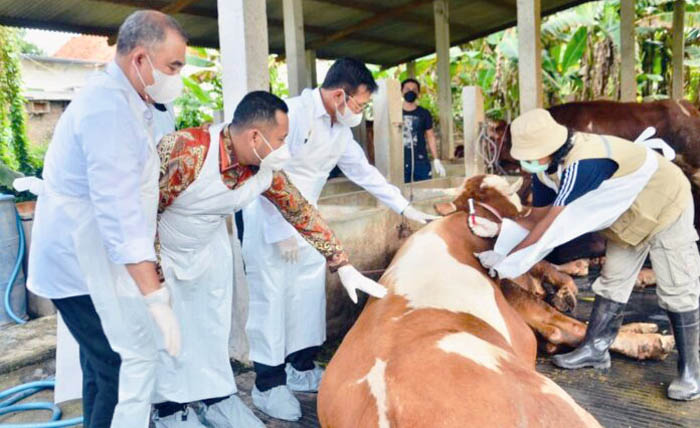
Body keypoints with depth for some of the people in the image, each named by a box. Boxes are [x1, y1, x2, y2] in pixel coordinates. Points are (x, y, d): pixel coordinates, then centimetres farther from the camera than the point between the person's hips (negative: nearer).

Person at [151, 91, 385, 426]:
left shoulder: (264, 168, -16)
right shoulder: (184, 150, -36)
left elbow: (301, 212, -7)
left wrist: (344, 267, -7)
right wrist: (154, 272, -18)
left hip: (209, 245, 5)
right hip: (159, 247, -5)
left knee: (213, 325, 11)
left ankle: (216, 398, 29)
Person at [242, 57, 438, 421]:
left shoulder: (340, 130, 6)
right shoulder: (291, 114, -22)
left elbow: (364, 171, 14)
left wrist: (405, 208, 13)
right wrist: (280, 231, -22)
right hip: (268, 216, -8)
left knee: (309, 290, 11)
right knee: (270, 297, -4)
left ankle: (301, 368, 26)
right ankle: (268, 384, 10)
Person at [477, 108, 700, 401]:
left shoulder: (582, 163, -40)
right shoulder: (546, 165, -12)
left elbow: (552, 225, -37)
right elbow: (539, 218, -4)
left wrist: (505, 258, -32)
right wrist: (499, 228, -17)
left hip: (665, 205, -8)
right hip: (628, 214, 8)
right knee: (612, 282, 9)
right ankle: (595, 349, 18)